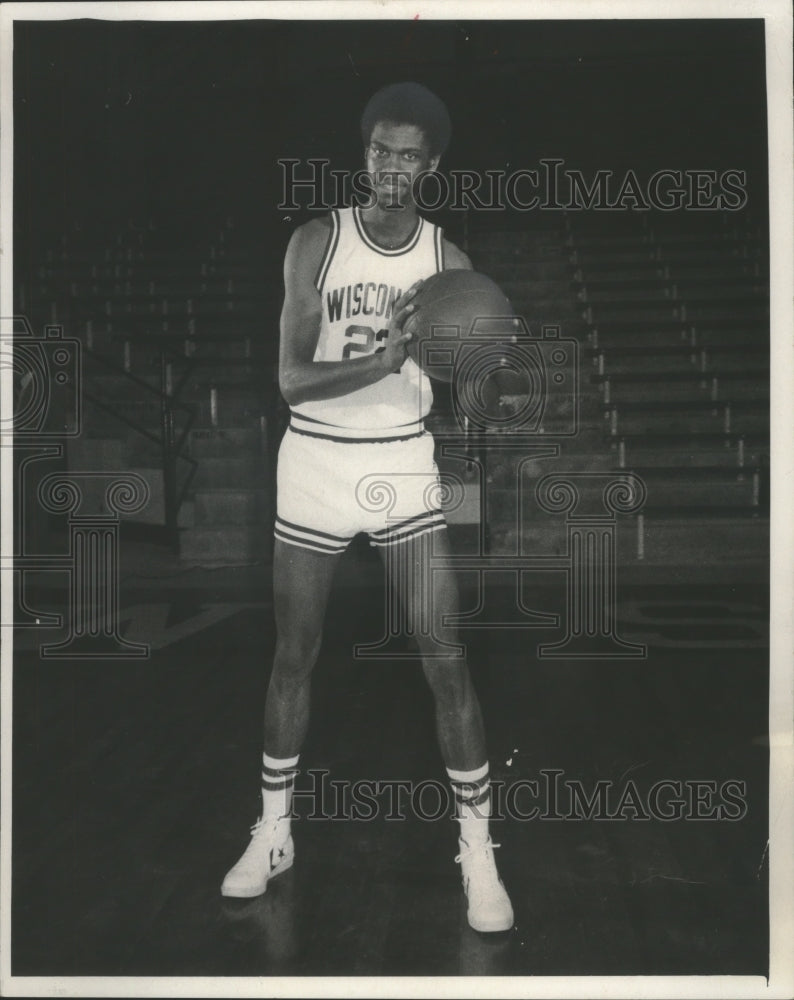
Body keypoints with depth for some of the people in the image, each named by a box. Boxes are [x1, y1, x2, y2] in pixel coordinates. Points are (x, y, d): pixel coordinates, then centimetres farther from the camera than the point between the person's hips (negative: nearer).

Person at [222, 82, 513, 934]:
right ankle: (274, 833, 28)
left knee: (446, 662, -3)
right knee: (292, 658, 9)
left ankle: (478, 849, 13)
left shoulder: (447, 259, 0)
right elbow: (291, 378, -12)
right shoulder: (316, 242, -4)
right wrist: (384, 359, -27)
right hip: (314, 466, 0)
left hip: (405, 466, 1)